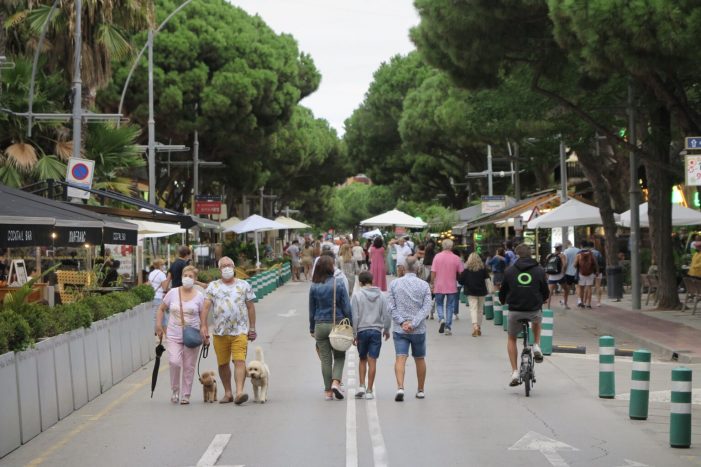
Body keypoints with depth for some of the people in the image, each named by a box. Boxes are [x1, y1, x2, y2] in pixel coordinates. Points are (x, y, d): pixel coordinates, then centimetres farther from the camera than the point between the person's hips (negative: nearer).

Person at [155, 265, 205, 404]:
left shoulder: (199, 296, 2)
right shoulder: (172, 293, 3)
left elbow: (203, 316, 3)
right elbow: (161, 309, 12)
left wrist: (204, 332, -6)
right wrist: (159, 325, 1)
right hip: (173, 336, 0)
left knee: (189, 367, 3)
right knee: (174, 362, -16)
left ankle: (185, 395, 14)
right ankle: (175, 390, 5)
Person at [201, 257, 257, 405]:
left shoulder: (244, 285, 9)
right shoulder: (213, 286, 9)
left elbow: (250, 307, 12)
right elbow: (206, 306, 1)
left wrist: (252, 328, 9)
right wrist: (204, 326, -11)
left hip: (240, 331, -2)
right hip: (220, 331, 2)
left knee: (240, 361, -14)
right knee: (223, 364, 7)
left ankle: (239, 392, -22)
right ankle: (228, 393, 19)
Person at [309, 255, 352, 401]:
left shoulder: (314, 287, -2)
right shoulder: (339, 284, -8)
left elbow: (312, 310, 5)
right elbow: (347, 307, -6)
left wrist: (312, 329, 14)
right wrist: (350, 326, 3)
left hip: (320, 326, 2)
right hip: (337, 324, -2)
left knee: (325, 359, 8)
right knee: (339, 356, 12)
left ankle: (328, 391, 10)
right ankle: (336, 382, -9)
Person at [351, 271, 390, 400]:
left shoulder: (357, 295, -5)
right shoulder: (381, 295, 4)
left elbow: (354, 317, -7)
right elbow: (387, 314, 5)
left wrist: (354, 334, -2)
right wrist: (386, 330, 19)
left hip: (362, 331, -1)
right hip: (376, 331, 1)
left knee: (363, 360, 15)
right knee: (372, 361, 1)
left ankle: (362, 386, 4)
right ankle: (369, 390, 2)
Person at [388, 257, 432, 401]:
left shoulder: (394, 284, 0)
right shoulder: (424, 285, -2)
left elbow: (391, 307, -4)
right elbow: (427, 308, -9)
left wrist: (402, 322, -8)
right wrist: (413, 324, -12)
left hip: (399, 329, 0)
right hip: (419, 330, 0)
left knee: (400, 358, -6)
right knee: (420, 359, 15)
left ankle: (400, 387, -25)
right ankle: (420, 390, 24)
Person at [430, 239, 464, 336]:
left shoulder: (437, 256, -7)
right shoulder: (456, 258, -6)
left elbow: (433, 272, -7)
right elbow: (461, 273, -1)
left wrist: (432, 283, 5)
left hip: (439, 287, 0)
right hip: (452, 287, 0)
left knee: (439, 304, 17)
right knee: (450, 306, 8)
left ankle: (441, 319, -9)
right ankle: (448, 327, 5)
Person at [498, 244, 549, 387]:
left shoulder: (509, 271, -2)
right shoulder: (539, 270, -2)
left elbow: (503, 291, 7)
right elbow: (545, 293, 7)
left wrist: (503, 301, 31)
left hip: (515, 311, 0)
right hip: (534, 310, 1)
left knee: (511, 339, 22)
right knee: (537, 321, 39)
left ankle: (514, 372, 12)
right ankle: (536, 346, 17)